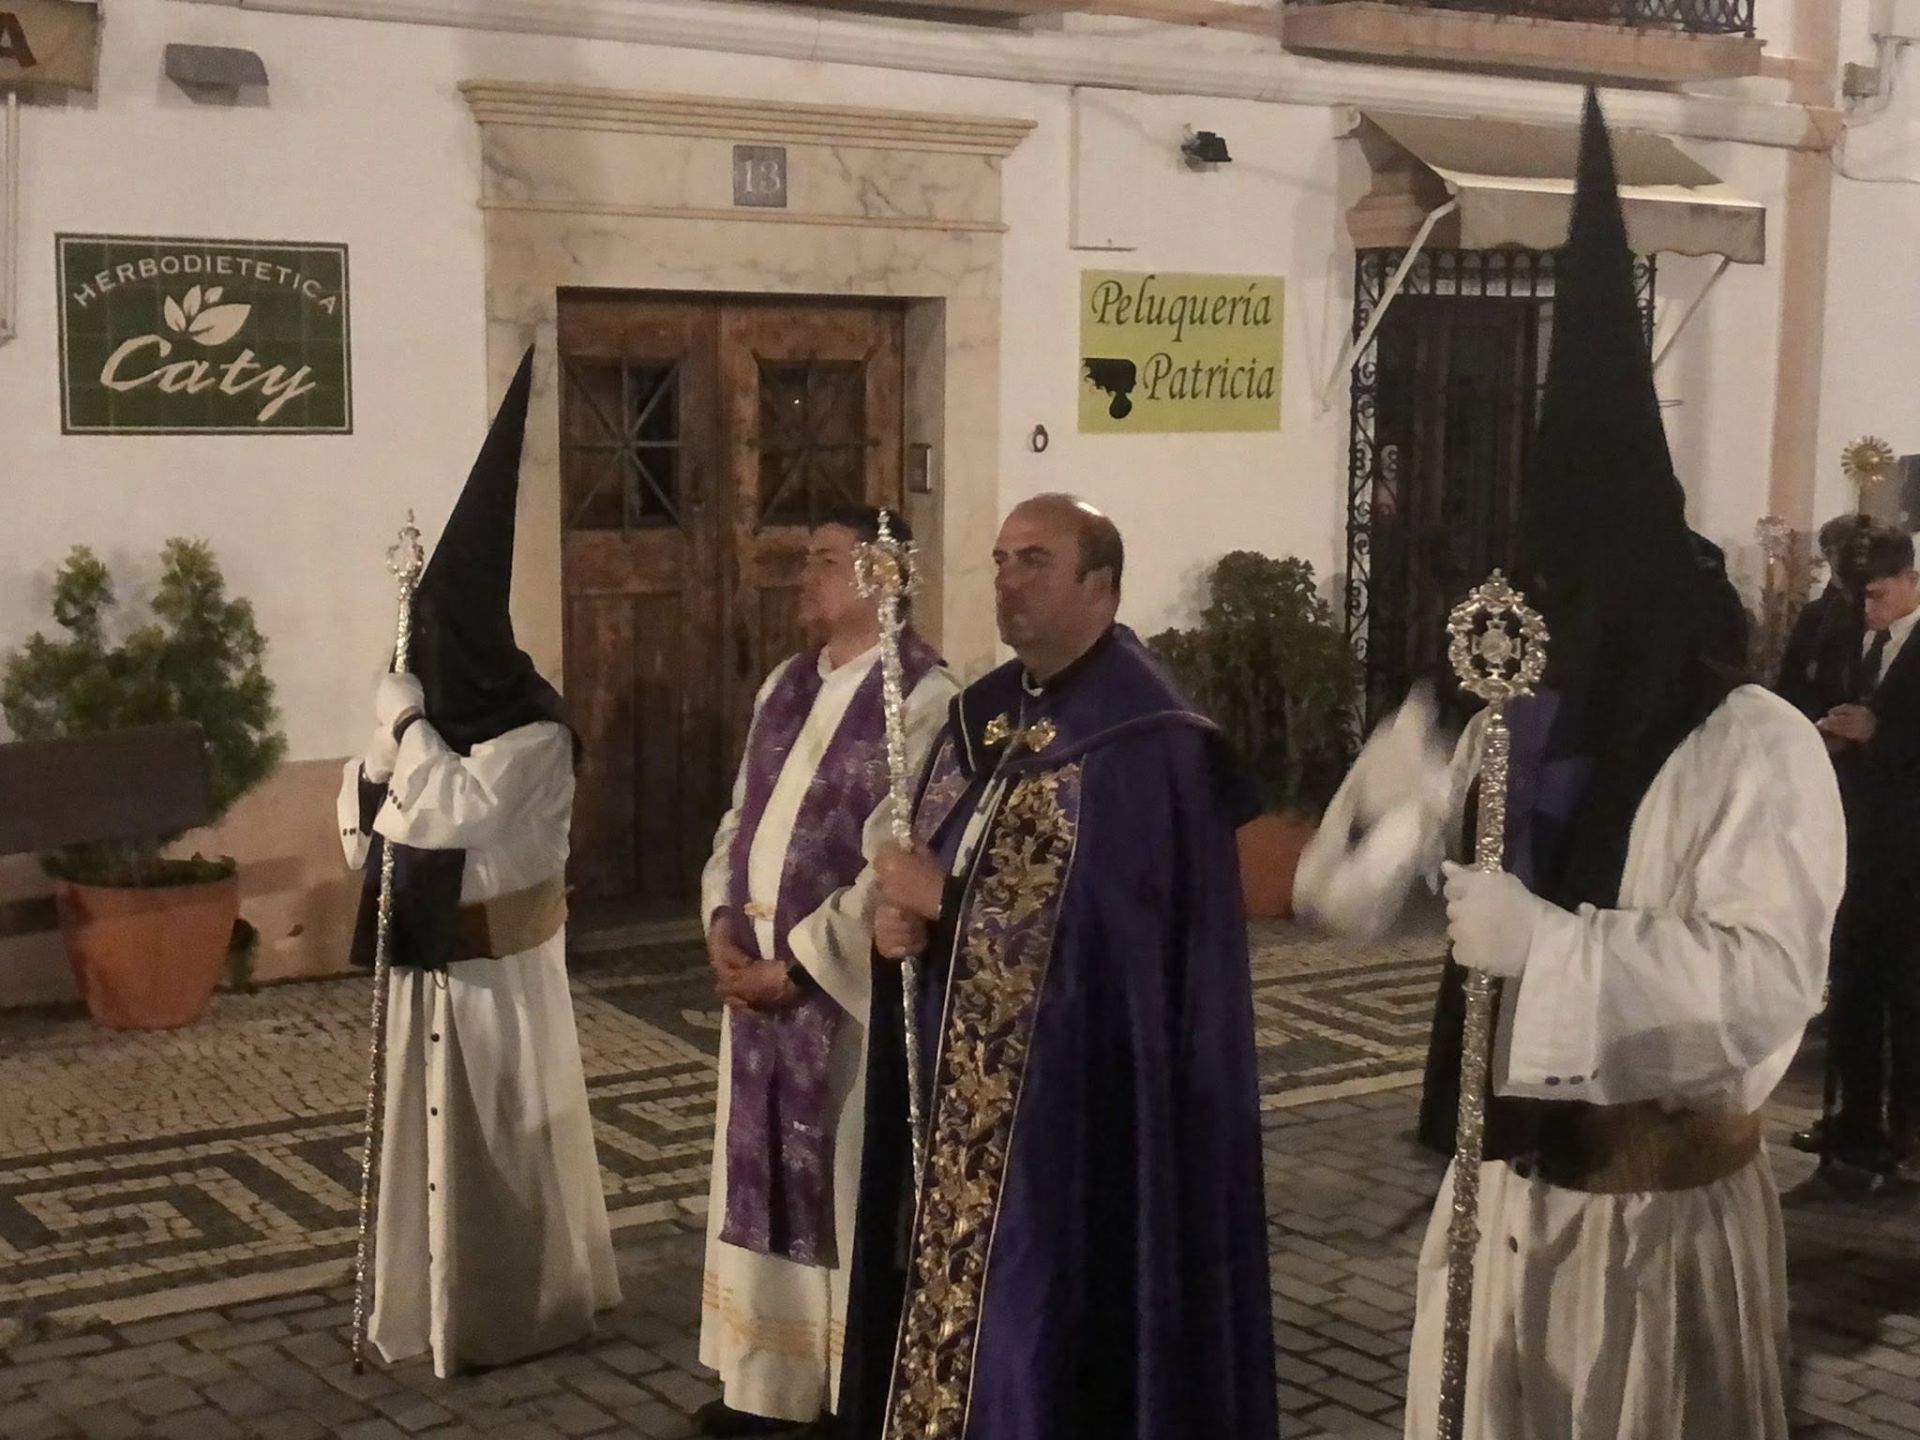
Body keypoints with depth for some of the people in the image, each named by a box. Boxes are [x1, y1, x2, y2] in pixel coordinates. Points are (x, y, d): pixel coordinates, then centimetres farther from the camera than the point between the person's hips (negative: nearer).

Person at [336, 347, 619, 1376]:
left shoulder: (532, 732, -16)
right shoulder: (433, 719, 6)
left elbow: (460, 812, -30)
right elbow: (361, 835, 7)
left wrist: (405, 727, -17)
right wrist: (385, 749, -10)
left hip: (496, 968, -7)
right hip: (426, 961, 8)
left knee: (500, 1136, 3)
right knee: (432, 1130, 15)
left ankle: (511, 1310, 16)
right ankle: (435, 1297, 28)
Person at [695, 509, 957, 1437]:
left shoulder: (923, 699, -14)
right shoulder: (786, 685, 11)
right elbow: (742, 815, 13)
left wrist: (797, 964, -17)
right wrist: (723, 920, -3)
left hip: (849, 982, -7)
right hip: (760, 971, 7)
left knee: (848, 1183, 3)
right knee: (767, 1175, 13)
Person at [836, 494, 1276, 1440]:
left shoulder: (1150, 743, -15)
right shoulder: (978, 720, 10)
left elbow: (1113, 930, -21)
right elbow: (923, 867, 15)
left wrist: (945, 901, -15)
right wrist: (898, 918, -8)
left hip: (1081, 1107, -7)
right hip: (963, 1098, 8)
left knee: (1054, 1325, 1)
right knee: (955, 1300, 14)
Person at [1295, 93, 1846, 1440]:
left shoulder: (1761, 751, -14)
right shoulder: (1521, 733, 3)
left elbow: (1767, 979, -27)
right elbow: (1346, 892, 2)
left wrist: (1550, 940, -32)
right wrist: (1396, 802, -19)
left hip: (1667, 1204, -6)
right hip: (1507, 1184, 6)